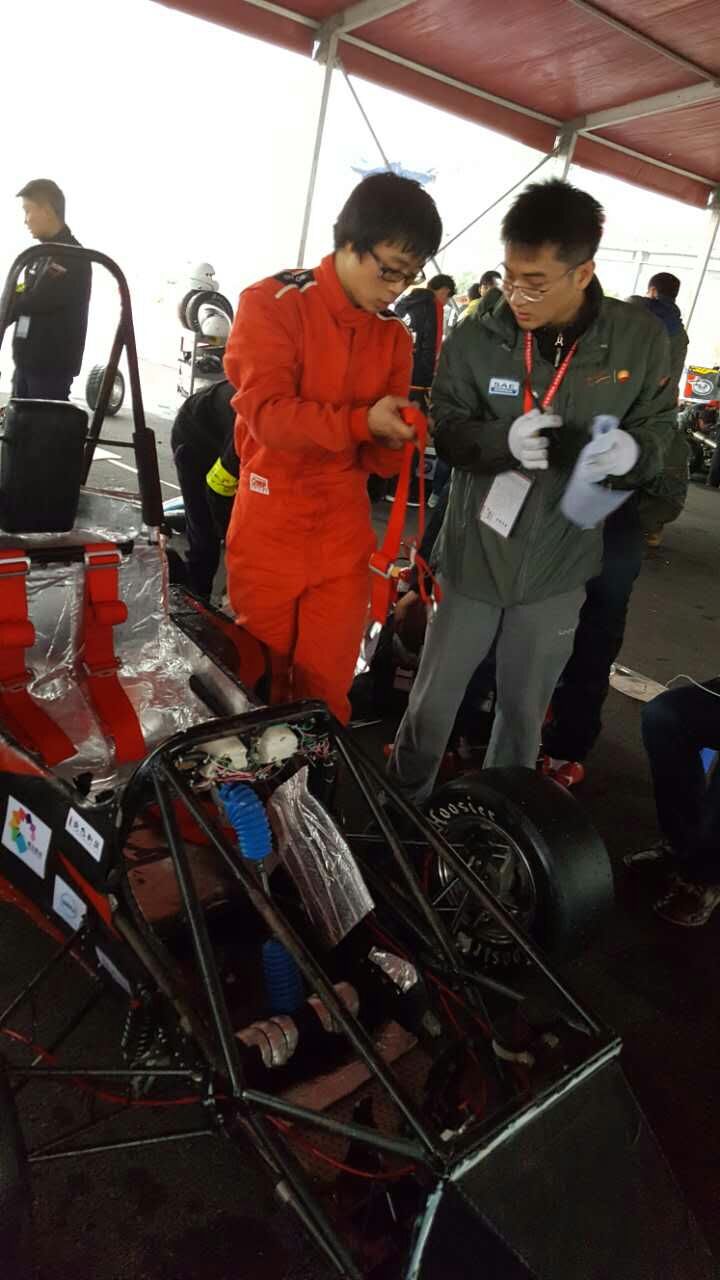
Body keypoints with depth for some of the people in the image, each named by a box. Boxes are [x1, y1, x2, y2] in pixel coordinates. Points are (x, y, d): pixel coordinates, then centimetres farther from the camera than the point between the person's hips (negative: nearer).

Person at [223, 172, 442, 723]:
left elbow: (379, 460, 5)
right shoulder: (273, 303, -8)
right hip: (270, 531, -3)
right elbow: (265, 412, -20)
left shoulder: (394, 335, 7)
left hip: (343, 537, 4)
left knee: (327, 687, 10)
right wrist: (361, 421, -28)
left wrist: (396, 437, -17)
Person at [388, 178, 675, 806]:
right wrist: (504, 439, -28)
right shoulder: (475, 338, -10)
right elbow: (446, 429, -6)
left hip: (558, 566, 1)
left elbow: (658, 427, 3)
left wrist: (633, 450, -22)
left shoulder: (641, 341, -8)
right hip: (474, 555, 0)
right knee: (432, 704, 13)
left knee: (524, 712, 19)